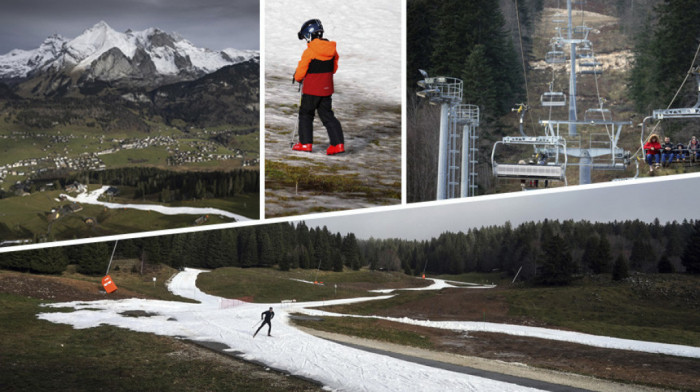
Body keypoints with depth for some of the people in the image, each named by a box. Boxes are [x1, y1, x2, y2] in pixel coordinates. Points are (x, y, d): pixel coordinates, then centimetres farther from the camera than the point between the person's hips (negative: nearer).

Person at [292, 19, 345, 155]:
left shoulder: (309, 52, -19)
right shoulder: (332, 50, 0)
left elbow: (300, 73, -13)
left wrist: (297, 78, 9)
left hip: (311, 89, -5)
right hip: (327, 89, 5)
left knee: (305, 114, 12)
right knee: (327, 115, 11)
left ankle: (305, 143, 14)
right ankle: (338, 143, 2)